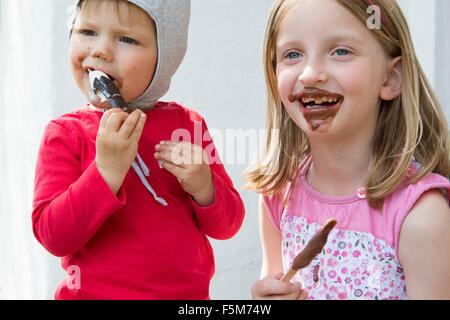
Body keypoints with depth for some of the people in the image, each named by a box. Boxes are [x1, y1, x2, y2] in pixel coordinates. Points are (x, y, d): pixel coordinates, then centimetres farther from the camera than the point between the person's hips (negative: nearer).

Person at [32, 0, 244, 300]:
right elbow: (54, 237, -17)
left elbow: (227, 226, 1)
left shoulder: (189, 124, -3)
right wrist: (107, 170, -26)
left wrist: (202, 185, -18)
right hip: (95, 292, -2)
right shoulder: (66, 133, -9)